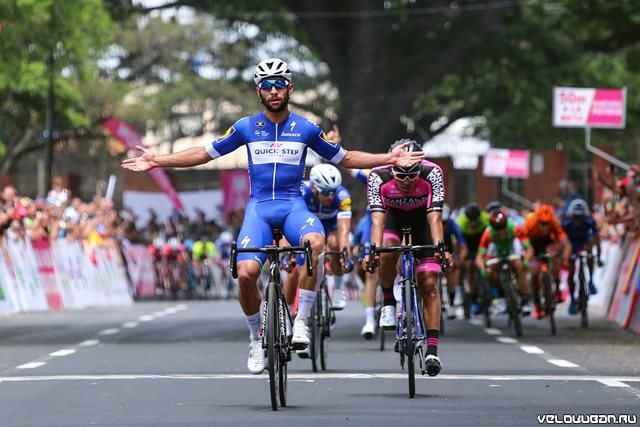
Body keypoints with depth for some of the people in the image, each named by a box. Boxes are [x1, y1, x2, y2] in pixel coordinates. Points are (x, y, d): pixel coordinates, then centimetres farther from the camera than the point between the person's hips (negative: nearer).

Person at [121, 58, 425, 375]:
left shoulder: (306, 129, 6)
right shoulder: (246, 127, 6)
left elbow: (345, 158, 17)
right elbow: (205, 153, 13)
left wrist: (390, 158, 7)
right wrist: (156, 161, 7)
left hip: (293, 205, -1)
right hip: (259, 207, 1)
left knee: (315, 242, -36)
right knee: (246, 273, -23)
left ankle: (301, 321, -24)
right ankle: (257, 340, 4)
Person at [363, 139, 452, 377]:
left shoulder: (432, 173, -33)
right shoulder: (378, 177, -33)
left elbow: (435, 217, -39)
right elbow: (377, 219, -39)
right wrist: (374, 250, -55)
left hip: (422, 217, 0)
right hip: (393, 216, 0)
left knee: (429, 284, -10)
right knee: (388, 253, -33)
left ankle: (432, 350, -12)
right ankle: (388, 303, -5)